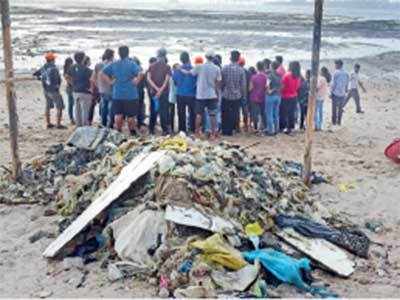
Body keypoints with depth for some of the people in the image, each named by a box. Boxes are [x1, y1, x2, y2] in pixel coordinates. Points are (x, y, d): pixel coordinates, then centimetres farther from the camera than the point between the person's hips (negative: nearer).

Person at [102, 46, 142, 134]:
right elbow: (140, 73, -23)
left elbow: (103, 73, 4)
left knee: (118, 115, 6)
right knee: (131, 116, 8)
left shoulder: (114, 64, 4)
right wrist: (136, 81, -9)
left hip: (117, 95, 3)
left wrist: (110, 81, 4)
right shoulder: (132, 64, -8)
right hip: (131, 95, -3)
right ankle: (133, 133, 18)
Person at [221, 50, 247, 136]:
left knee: (225, 114, 12)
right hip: (237, 95, 0)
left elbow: (221, 81, -4)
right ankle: (230, 131, 11)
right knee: (234, 114, 9)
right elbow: (243, 84, -3)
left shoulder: (225, 68, -9)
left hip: (226, 95, 0)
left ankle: (225, 130, 15)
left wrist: (222, 90, 12)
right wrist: (244, 95, 10)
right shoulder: (241, 70, -7)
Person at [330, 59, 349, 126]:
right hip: (342, 94, 4)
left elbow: (333, 83, -12)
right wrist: (345, 91, 18)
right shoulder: (346, 73, 3)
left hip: (336, 93, -4)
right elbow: (347, 84, 7)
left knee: (334, 108, 5)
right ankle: (339, 122, 17)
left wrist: (331, 92, -5)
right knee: (340, 108, 13)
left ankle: (334, 122, 8)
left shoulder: (336, 72, -12)